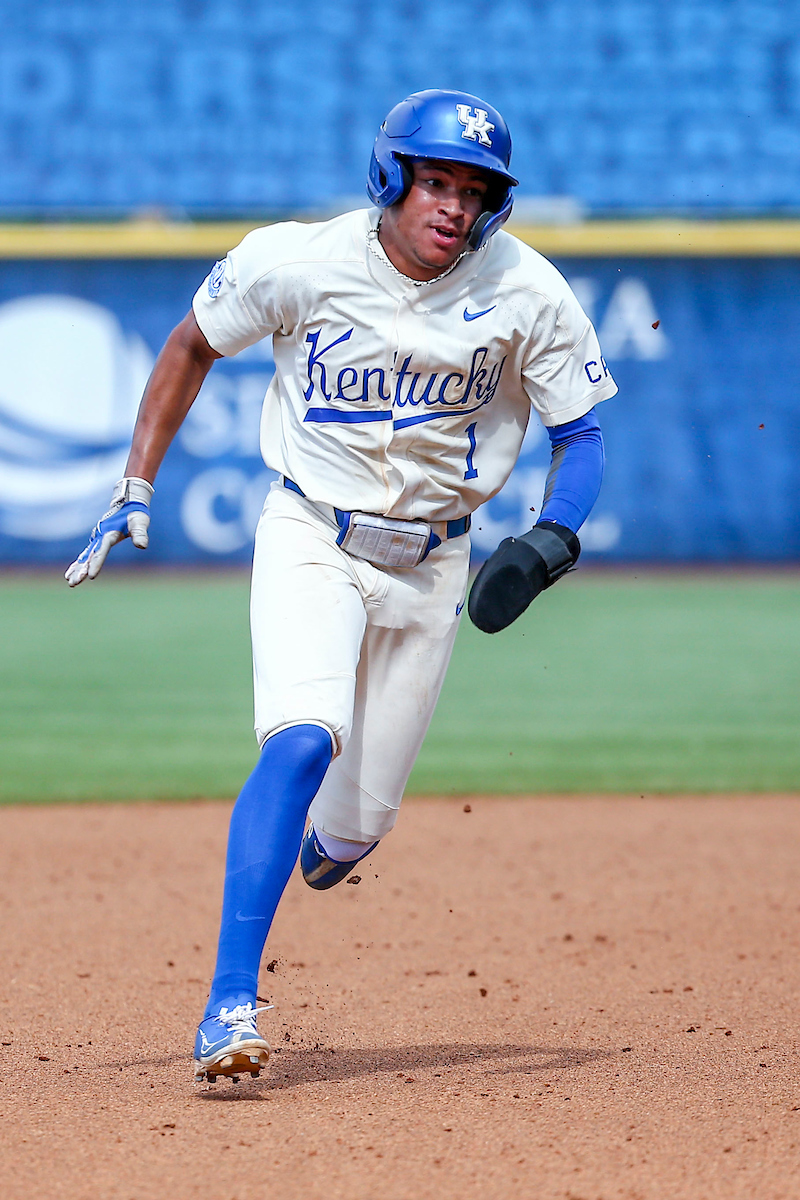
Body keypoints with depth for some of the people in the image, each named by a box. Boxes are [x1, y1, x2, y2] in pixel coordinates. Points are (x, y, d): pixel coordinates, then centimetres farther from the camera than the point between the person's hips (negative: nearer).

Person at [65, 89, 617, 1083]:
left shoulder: (525, 293, -11)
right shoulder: (297, 263, -13)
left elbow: (581, 435, -3)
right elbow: (192, 345, 4)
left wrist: (553, 537, -22)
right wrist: (134, 491, 1)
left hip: (429, 567, 2)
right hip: (309, 541, -2)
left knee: (354, 824, 4)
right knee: (302, 740, -27)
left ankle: (325, 835, 44)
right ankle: (231, 1003, -28)